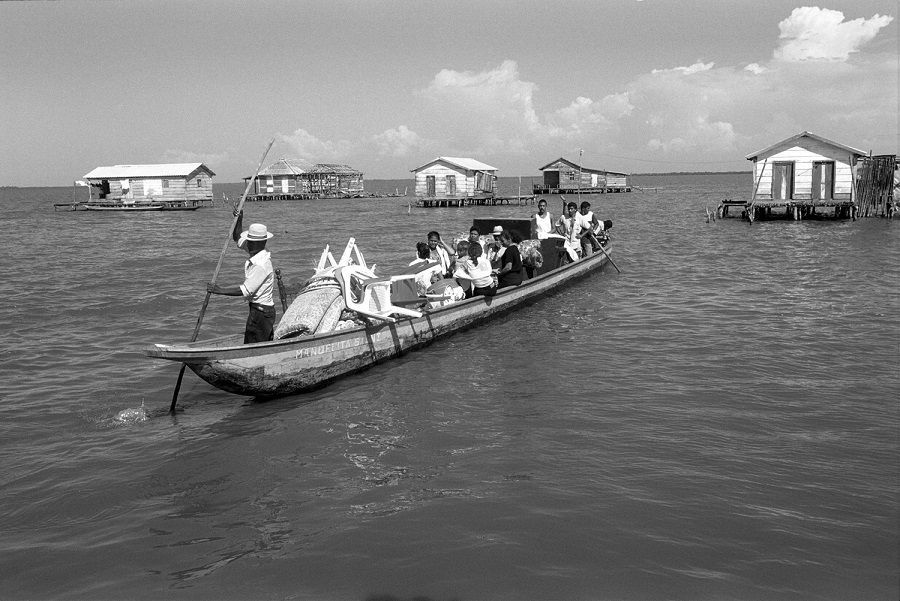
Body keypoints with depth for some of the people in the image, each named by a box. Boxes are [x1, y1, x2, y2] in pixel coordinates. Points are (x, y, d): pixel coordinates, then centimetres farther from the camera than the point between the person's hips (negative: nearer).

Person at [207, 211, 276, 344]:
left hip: (261, 311, -10)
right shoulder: (257, 253, 4)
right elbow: (237, 238, 18)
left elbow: (245, 291, -25)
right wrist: (239, 219, 4)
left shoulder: (261, 265, -24)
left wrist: (219, 290, -21)